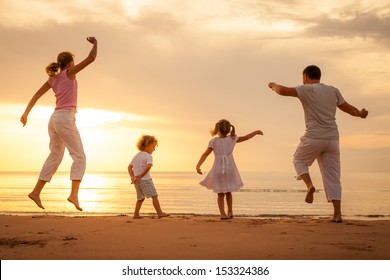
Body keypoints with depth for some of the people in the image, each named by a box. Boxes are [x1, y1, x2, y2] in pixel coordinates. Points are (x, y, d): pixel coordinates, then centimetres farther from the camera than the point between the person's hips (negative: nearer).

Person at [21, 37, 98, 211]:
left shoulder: (53, 78, 16)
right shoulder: (69, 72, -2)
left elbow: (36, 95, 14)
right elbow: (91, 58, -5)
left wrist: (26, 113, 13)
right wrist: (95, 43, 11)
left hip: (54, 119, 8)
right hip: (66, 118, -8)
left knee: (55, 157, 15)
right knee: (79, 156, -7)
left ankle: (36, 192, 14)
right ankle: (74, 194, -22)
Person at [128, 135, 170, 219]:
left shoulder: (136, 156, 16)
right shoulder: (148, 156, -8)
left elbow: (129, 167, 14)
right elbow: (148, 166, -25)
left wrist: (132, 177, 2)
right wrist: (141, 176, -21)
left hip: (137, 181, 8)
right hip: (145, 180, -8)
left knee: (141, 198, 21)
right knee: (154, 196, -9)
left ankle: (136, 214, 24)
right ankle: (160, 213, -16)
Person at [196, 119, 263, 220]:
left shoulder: (213, 141, -5)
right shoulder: (232, 139, 1)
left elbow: (205, 154, -13)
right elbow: (246, 137, 11)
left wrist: (198, 166, -18)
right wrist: (256, 132, 27)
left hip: (218, 169, -2)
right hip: (230, 169, 2)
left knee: (220, 194, 8)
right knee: (228, 192, 19)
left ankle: (223, 213, -5)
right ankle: (230, 212, 25)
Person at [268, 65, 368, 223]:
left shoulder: (306, 90, -3)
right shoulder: (333, 91, 11)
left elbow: (282, 91, -9)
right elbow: (347, 108, 19)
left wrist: (274, 86, 10)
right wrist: (360, 114, 32)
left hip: (314, 137, -4)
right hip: (332, 138, 4)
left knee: (299, 160, 22)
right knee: (332, 176, 7)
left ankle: (309, 185, -6)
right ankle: (337, 214, 1)